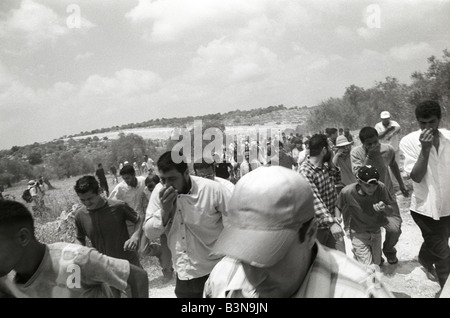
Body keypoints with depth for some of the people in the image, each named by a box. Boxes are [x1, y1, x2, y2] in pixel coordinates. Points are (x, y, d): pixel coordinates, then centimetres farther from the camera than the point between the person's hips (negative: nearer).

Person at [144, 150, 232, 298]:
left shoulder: (213, 189, -19)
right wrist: (165, 210, -19)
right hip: (183, 274, 4)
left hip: (215, 272, -4)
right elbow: (149, 233, -3)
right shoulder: (159, 191, -5)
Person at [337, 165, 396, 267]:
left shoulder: (381, 188, -22)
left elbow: (390, 211, -12)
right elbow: (338, 209, -9)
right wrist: (345, 225, -15)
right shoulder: (347, 192, -27)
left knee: (377, 264, 19)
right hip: (359, 234, -3)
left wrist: (384, 208, -33)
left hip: (376, 232, 3)